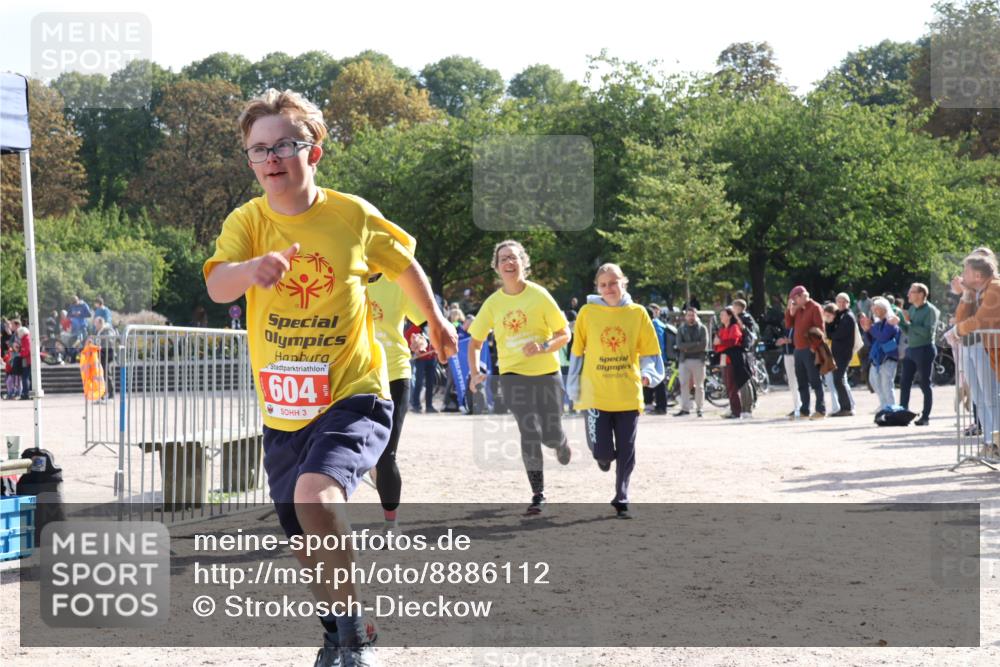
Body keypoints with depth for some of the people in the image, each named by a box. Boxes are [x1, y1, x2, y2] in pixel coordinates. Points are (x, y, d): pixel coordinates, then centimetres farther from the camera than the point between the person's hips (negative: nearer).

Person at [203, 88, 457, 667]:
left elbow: (404, 264, 13)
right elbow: (217, 287, -24)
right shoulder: (247, 221, -5)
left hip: (353, 394, -4)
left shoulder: (354, 216, -7)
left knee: (315, 493, -30)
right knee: (305, 541, 16)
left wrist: (437, 322, 26)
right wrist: (251, 268, -45)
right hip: (283, 408, 4)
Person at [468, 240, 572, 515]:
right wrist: (474, 373, -5)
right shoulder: (493, 303, -1)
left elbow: (564, 335, -5)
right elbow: (475, 341, 9)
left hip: (547, 373, 0)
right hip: (513, 375, 0)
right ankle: (538, 495, -1)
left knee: (551, 436, 2)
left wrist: (543, 347, -23)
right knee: (530, 432, -14)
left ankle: (561, 442, 42)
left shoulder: (539, 295, -8)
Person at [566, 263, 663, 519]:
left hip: (628, 395, 1)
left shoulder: (637, 313, 2)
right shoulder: (587, 313, 0)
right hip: (596, 394, -1)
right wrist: (574, 389, 6)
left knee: (626, 453, 3)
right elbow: (577, 352, 7)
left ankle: (621, 501, 19)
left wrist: (648, 373, -12)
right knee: (602, 451, -8)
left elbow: (650, 351, 7)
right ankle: (605, 456, 29)